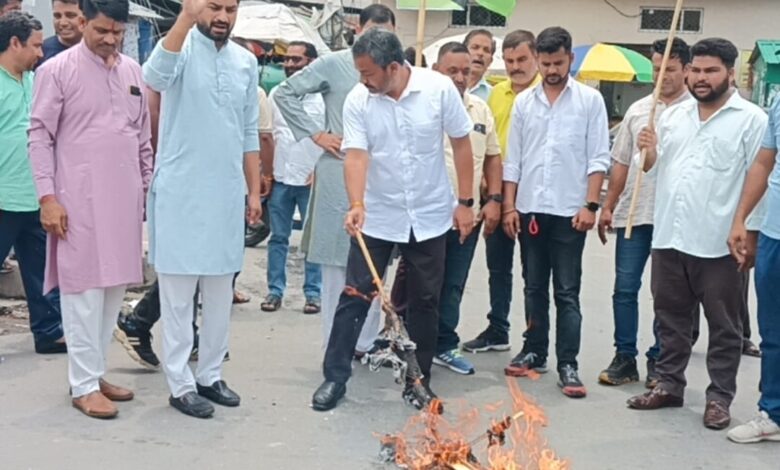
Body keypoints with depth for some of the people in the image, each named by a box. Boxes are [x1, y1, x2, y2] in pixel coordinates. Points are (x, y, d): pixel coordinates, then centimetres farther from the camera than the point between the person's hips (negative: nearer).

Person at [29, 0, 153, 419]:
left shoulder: (133, 71, 10)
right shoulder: (57, 70, -5)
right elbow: (40, 136, -6)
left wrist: (149, 185, 12)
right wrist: (47, 197, -12)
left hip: (125, 197, 6)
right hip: (80, 199, -5)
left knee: (115, 285, 10)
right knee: (84, 289, -2)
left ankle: (95, 371, 22)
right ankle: (84, 385, 5)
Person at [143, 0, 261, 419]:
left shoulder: (246, 62, 9)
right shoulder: (182, 47, -7)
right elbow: (155, 76, -32)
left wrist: (255, 191, 11)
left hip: (226, 194, 6)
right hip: (180, 192, -5)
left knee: (220, 292, 12)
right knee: (178, 293, 2)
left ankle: (210, 375, 25)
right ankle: (181, 384, 11)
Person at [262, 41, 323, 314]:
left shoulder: (322, 96, -5)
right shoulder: (276, 94, 8)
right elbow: (268, 134, 13)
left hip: (312, 180, -4)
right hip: (280, 178, 4)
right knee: (278, 238, 9)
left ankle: (313, 292, 13)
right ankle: (275, 290, 17)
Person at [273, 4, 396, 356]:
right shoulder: (334, 64, -2)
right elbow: (284, 93, 0)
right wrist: (315, 133, -5)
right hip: (339, 175, -3)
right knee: (336, 261, 3)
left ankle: (366, 343, 21)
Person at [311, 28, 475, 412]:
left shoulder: (439, 88, -12)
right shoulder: (358, 100, -10)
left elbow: (461, 144, -3)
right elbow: (356, 155, -16)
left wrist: (465, 202, -4)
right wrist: (357, 205, -33)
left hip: (430, 217, 0)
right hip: (377, 216, 0)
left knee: (425, 301, 9)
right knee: (355, 297, 1)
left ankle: (419, 380, 23)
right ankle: (334, 377, 13)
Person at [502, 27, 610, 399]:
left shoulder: (590, 100, -1)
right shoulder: (524, 102, 7)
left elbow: (598, 158, -3)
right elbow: (513, 159, 8)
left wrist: (590, 205, -11)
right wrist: (509, 206, 3)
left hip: (569, 211, -3)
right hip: (530, 209, 3)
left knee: (567, 293, 0)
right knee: (534, 288, 12)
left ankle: (568, 365, 3)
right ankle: (534, 352, 23)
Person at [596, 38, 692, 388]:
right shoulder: (638, 110, 11)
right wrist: (608, 207, 11)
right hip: (633, 213, 4)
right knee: (624, 289, 6)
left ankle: (659, 361, 17)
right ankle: (624, 358, 16)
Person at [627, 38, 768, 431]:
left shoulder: (751, 119, -4)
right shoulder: (672, 116, 12)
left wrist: (749, 233, -14)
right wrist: (650, 155, -3)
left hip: (720, 243, -5)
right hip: (669, 236, 5)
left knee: (723, 325, 6)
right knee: (670, 317, 14)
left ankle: (719, 397, 16)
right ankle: (669, 384, 27)